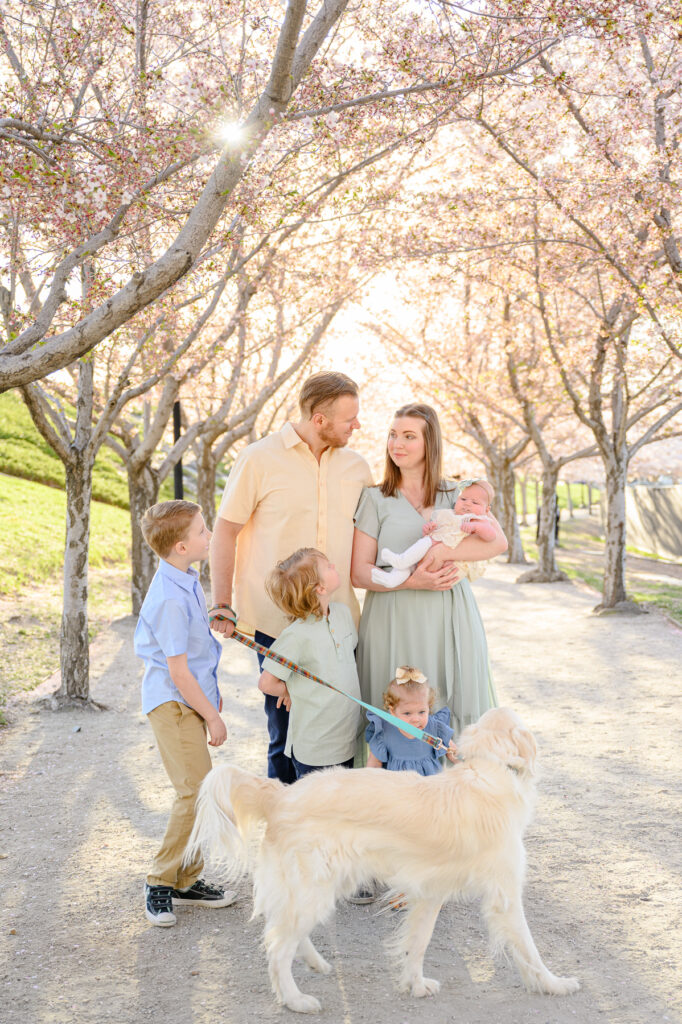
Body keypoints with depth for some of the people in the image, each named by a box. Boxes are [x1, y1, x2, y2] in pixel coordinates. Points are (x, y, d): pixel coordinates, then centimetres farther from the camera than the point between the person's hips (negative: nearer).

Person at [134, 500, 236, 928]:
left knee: (199, 791, 12)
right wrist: (212, 716, -13)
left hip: (192, 697, 10)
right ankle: (161, 883, 0)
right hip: (173, 703, -10)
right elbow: (178, 671, -21)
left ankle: (186, 879, 22)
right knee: (198, 790, -13)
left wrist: (212, 693, 25)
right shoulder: (170, 599, -24)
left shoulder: (187, 580, 7)